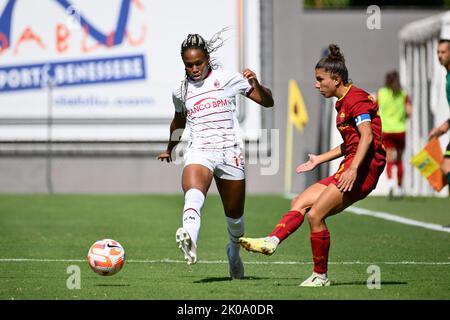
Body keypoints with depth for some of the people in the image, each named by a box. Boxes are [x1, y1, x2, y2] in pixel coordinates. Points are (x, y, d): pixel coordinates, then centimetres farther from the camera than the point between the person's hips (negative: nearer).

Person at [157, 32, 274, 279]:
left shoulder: (228, 79, 4)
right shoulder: (181, 91, 13)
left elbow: (267, 102, 6)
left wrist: (256, 84, -14)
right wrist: (169, 149, 47)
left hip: (230, 152, 0)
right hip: (198, 151, 0)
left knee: (234, 214, 9)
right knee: (193, 194, -33)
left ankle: (234, 252, 41)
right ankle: (190, 242, -62)